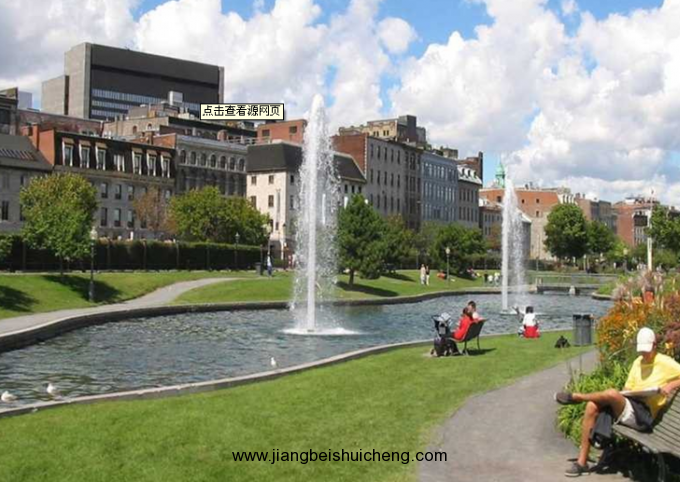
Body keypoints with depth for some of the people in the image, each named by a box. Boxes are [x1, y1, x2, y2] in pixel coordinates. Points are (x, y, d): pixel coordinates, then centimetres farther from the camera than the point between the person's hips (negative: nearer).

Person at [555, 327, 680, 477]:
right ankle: (582, 462, -16)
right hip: (629, 405, 7)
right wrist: (624, 394, -3)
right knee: (592, 406, -20)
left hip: (644, 415, -7)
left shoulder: (665, 363, -2)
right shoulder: (638, 362, 17)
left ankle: (576, 397, -1)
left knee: (612, 394, -34)